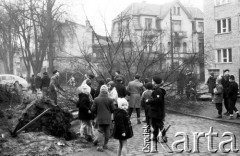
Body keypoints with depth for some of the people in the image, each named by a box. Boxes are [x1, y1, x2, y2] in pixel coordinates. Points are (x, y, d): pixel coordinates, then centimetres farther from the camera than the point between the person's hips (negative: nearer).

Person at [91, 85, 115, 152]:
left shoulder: (96, 100, -9)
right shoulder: (110, 100, -10)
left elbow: (93, 110, -6)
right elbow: (113, 110, -5)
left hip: (100, 118, 0)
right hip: (107, 119, 0)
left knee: (101, 132, 6)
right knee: (107, 132, 14)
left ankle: (100, 146, -4)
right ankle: (105, 144, 23)